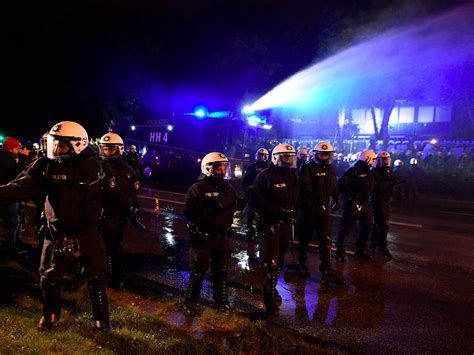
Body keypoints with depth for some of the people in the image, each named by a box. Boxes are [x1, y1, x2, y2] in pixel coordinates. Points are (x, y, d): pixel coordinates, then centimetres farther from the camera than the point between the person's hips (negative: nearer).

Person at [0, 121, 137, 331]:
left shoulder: (96, 168, -8)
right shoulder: (47, 167, -7)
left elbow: (113, 193, 4)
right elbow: (22, 188, -11)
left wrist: (130, 208, 8)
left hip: (88, 231, -1)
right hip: (59, 232, 1)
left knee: (95, 276, 10)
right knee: (50, 276, 14)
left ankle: (101, 317, 29)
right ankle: (50, 314, 41)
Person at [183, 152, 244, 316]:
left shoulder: (228, 188, 7)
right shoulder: (197, 188, -14)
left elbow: (231, 208, 14)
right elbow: (190, 212, -23)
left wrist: (239, 204, -7)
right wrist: (211, 209, -30)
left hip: (222, 237, 6)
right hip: (202, 237, -6)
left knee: (221, 271, 17)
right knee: (198, 272, 5)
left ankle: (221, 300, 34)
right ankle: (190, 302, 22)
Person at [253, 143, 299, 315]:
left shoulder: (292, 176, 12)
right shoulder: (265, 176, -12)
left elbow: (296, 198, 18)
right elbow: (259, 200, -18)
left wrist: (293, 212, 0)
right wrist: (279, 210, -22)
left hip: (285, 224, 8)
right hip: (269, 224, -7)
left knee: (279, 260, 18)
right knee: (271, 262, -8)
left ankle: (272, 289, 35)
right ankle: (270, 299, 1)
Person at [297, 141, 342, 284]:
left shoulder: (330, 170, 13)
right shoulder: (307, 168, -9)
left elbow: (334, 187, 22)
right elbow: (304, 187, -22)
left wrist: (337, 199, 7)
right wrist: (315, 197, -34)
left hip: (324, 209, 5)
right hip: (308, 209, -5)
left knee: (325, 240, 1)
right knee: (305, 238, 9)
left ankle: (326, 270, 5)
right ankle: (302, 263, 29)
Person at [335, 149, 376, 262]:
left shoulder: (369, 172, 12)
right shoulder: (354, 171, -15)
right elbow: (341, 183, -22)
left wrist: (366, 198, 11)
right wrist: (351, 196, -19)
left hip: (364, 203, 9)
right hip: (353, 204, -9)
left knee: (367, 226, 13)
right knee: (347, 228, -4)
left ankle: (360, 250, 27)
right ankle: (340, 252, 7)